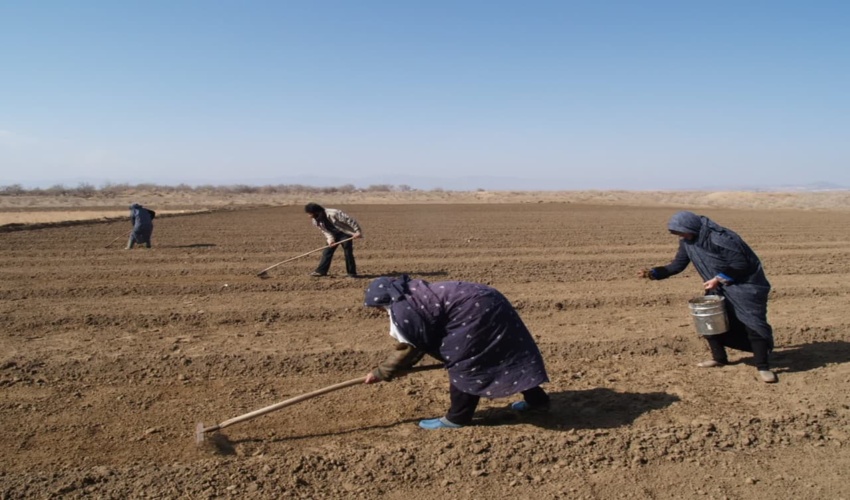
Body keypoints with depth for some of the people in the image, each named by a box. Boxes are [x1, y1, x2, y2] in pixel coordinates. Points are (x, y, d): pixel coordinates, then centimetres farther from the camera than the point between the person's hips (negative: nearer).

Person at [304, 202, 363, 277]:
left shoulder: (333, 213, -31)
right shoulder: (316, 221, -7)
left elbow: (349, 220, -27)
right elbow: (325, 231, 1)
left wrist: (357, 231, -25)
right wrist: (330, 239, -17)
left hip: (345, 234, -7)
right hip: (334, 235, 7)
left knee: (348, 253, -6)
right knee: (327, 252, 2)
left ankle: (352, 273, 5)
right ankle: (321, 271, 8)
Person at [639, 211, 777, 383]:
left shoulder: (719, 238, -30)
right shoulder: (687, 241, -6)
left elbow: (741, 265, -25)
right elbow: (677, 265, -1)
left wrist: (718, 279, -25)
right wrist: (653, 273, -14)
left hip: (744, 284, -8)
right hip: (719, 286, 8)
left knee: (752, 322, -10)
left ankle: (763, 367, -1)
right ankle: (719, 357, 22)